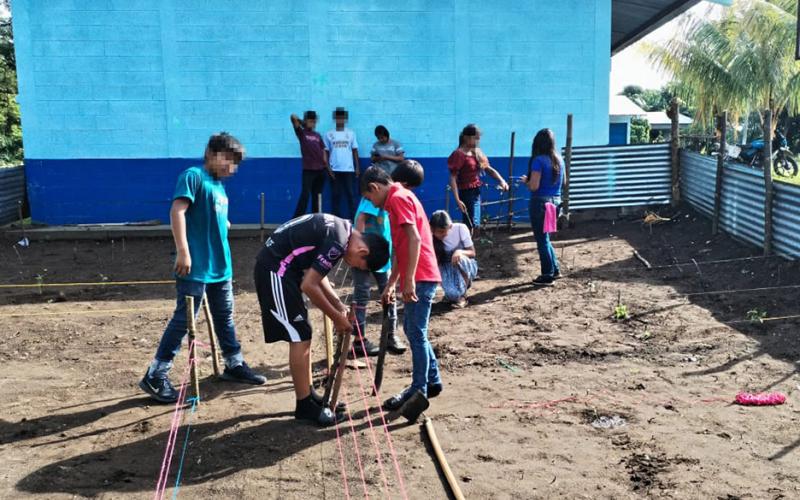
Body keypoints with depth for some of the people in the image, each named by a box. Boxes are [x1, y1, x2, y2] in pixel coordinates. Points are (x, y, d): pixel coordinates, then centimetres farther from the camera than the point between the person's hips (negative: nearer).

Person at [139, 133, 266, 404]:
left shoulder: (219, 185, 15)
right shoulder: (194, 176, -10)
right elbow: (177, 211, -19)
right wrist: (183, 251, -24)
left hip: (220, 266, 8)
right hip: (195, 267, -8)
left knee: (225, 317, 17)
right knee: (183, 319, -4)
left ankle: (235, 364, 31)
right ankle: (155, 376, 4)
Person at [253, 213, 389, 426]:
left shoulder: (340, 230, 9)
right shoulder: (337, 242, -22)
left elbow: (316, 274, 17)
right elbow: (309, 285, -21)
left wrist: (339, 306, 11)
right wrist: (336, 318, -10)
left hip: (281, 267, 10)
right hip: (275, 269, -10)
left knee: (302, 336, 14)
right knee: (300, 337, -7)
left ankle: (309, 396, 22)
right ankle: (305, 406, 2)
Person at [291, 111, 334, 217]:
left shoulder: (317, 135, 13)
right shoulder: (301, 133, 1)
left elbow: (323, 151, 14)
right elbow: (293, 117, -12)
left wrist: (328, 167, 9)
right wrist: (302, 123, 7)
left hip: (321, 169, 5)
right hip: (308, 169, -5)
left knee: (317, 196, 9)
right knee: (305, 195, -10)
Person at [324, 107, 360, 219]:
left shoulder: (351, 133, 6)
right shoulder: (329, 134, 4)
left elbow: (355, 151, 8)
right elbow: (326, 152, 6)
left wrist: (357, 167, 2)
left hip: (349, 169, 0)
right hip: (335, 170, 0)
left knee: (350, 194, 0)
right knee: (336, 195, 4)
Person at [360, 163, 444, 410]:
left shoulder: (398, 198, -10)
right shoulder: (400, 198, 21)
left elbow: (414, 239, -21)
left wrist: (409, 279, -24)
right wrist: (390, 284, 23)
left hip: (419, 278, -10)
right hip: (417, 278, 10)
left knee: (416, 334, -3)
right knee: (412, 329, 18)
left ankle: (418, 391, 6)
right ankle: (432, 381, 27)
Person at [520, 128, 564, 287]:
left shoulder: (538, 160, -15)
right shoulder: (559, 160, 7)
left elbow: (534, 186, -20)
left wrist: (525, 180, 1)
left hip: (540, 203, -7)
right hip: (555, 202, 7)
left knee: (542, 240, 3)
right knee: (545, 238, 22)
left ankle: (547, 276, 8)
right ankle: (555, 270, 26)